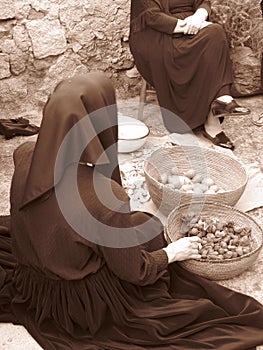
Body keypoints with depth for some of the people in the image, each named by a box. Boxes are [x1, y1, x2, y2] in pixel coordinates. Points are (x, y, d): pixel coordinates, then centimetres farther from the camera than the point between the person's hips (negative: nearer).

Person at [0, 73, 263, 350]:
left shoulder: (25, 158, -20)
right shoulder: (105, 196, -37)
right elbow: (134, 272, -19)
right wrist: (172, 252, -1)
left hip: (31, 286, 6)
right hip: (87, 304, -5)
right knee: (147, 226, 16)